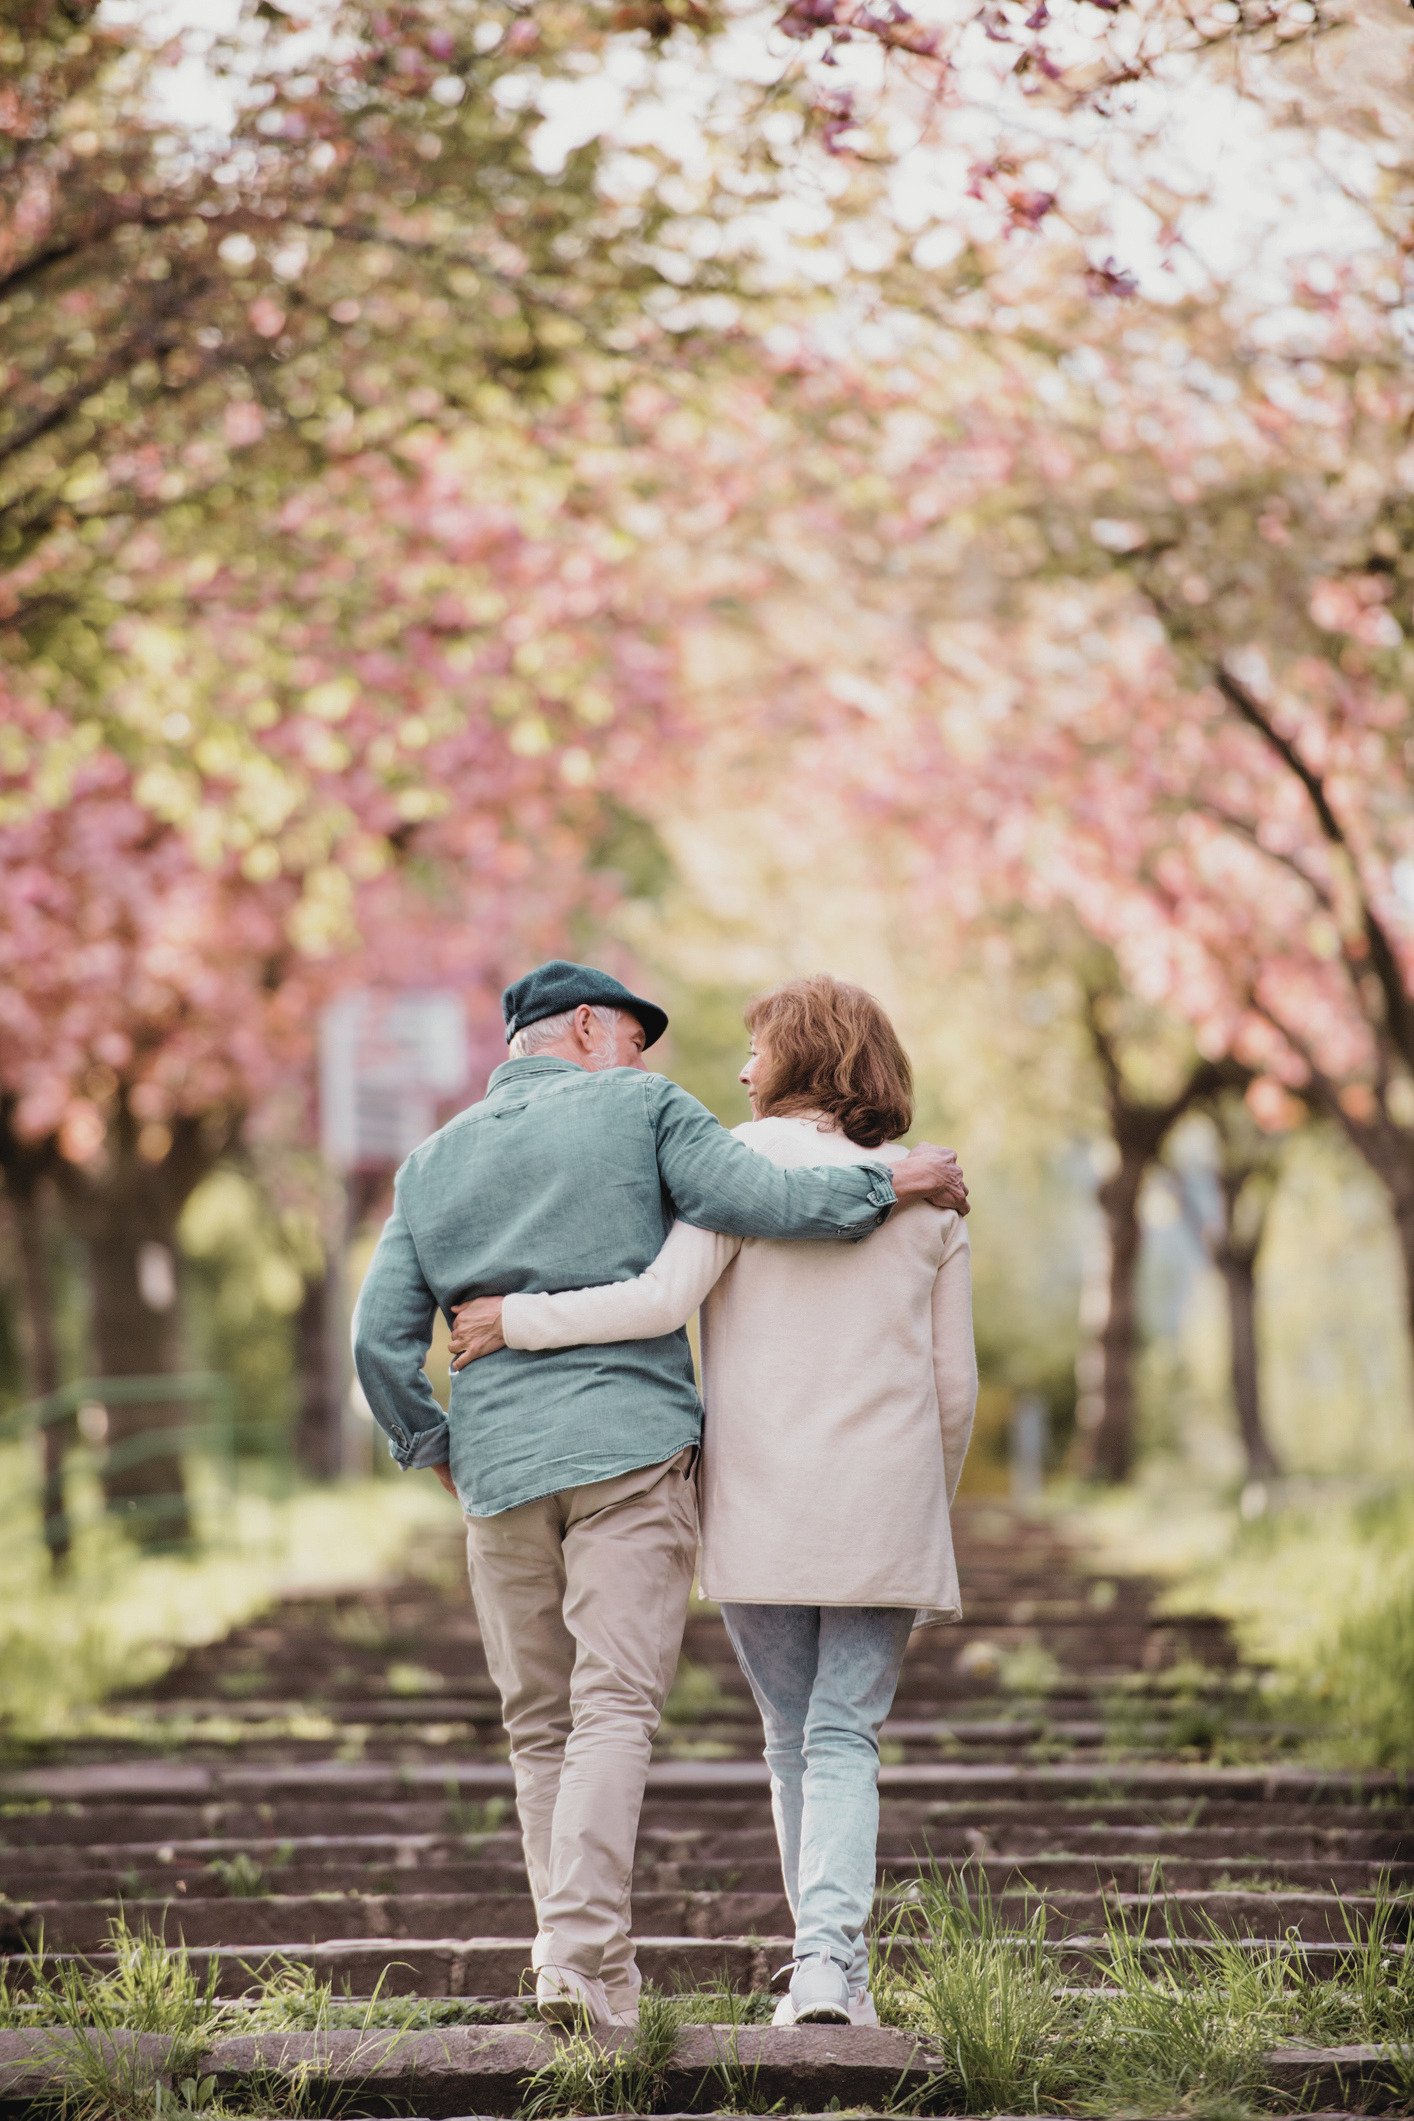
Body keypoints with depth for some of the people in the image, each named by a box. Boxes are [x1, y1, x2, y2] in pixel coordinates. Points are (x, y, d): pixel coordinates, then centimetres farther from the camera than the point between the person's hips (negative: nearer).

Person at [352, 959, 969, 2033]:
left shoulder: (433, 1163, 15)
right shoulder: (640, 1109, 4)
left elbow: (382, 1339, 7)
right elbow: (766, 1200, -9)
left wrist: (435, 1449, 19)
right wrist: (891, 1180, 3)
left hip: (500, 1472, 4)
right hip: (631, 1450, -4)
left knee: (541, 1730, 11)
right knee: (614, 1711, -9)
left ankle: (596, 1978, 10)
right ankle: (580, 1953, -22)